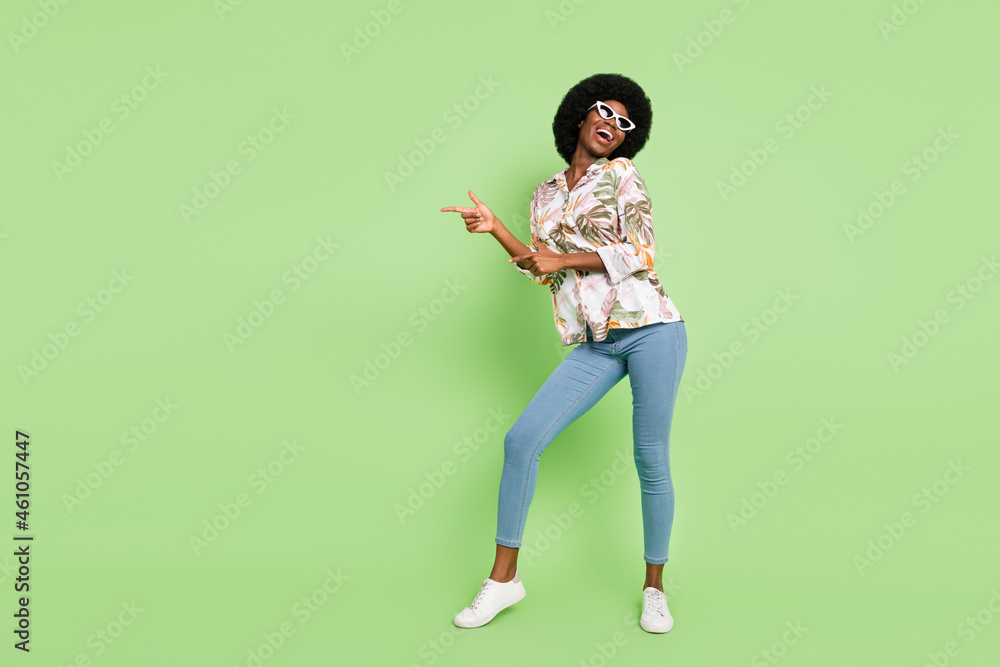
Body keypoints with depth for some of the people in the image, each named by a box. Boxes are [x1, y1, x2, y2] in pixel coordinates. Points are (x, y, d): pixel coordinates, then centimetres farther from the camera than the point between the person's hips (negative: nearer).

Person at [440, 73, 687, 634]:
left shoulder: (622, 174, 5)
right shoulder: (546, 194, 19)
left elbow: (639, 252, -5)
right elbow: (544, 270, 19)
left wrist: (562, 258, -5)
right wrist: (496, 229, 10)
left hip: (651, 329, -4)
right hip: (595, 346, 4)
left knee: (651, 461, 0)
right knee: (521, 440, -7)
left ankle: (655, 587, 20)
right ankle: (504, 577, 6)